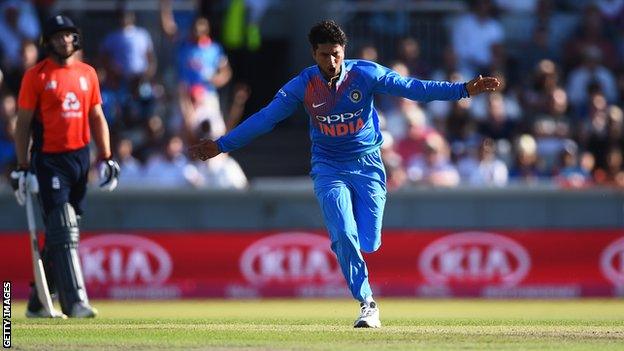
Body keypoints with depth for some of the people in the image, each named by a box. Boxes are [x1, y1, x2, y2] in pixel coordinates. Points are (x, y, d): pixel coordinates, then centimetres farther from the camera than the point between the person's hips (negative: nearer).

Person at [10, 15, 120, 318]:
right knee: (63, 231, -12)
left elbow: (97, 117, 16)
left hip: (80, 157, 5)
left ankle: (38, 302, 19)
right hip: (49, 159, -5)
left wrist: (106, 158, 8)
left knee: (62, 233, 9)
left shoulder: (87, 74, 12)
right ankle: (75, 301, -17)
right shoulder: (36, 76, -3)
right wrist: (23, 168, -8)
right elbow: (23, 124, -3)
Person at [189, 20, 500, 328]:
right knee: (344, 237, -18)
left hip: (367, 165, 0)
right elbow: (265, 118, -1)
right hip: (329, 168, 0)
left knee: (367, 243, -5)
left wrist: (463, 90, -22)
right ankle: (367, 304, -7)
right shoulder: (302, 85, -7)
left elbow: (412, 88, -13)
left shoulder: (365, 74, -10)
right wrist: (221, 145, -2)